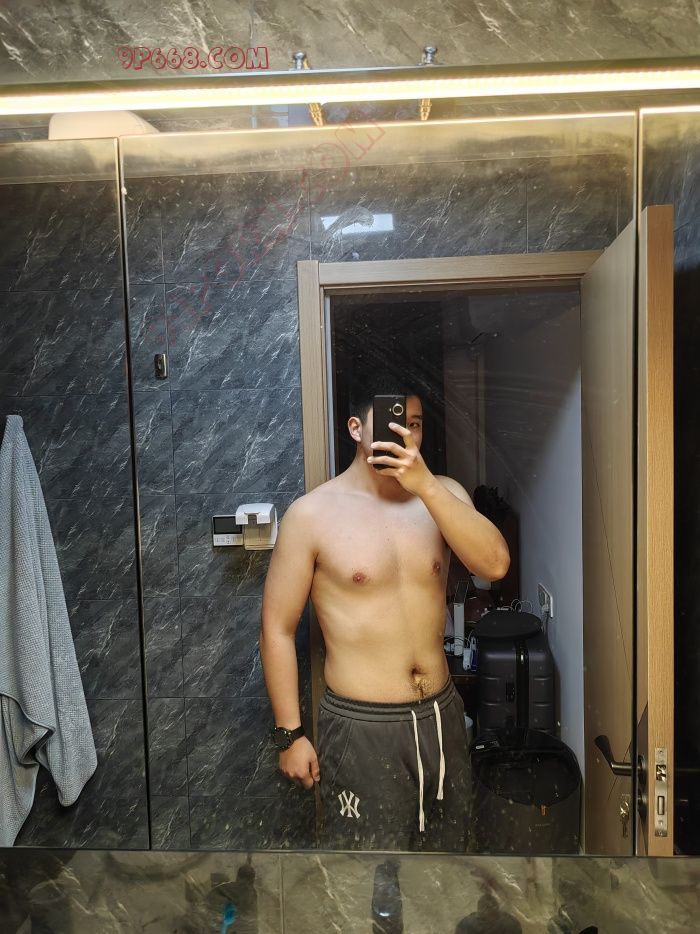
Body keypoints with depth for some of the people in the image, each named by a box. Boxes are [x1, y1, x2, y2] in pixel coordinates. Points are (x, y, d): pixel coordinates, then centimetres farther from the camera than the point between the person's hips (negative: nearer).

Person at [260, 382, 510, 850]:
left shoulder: (443, 493, -1)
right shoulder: (312, 513, -12)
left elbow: (495, 564, -18)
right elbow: (278, 628, -8)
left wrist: (424, 484, -27)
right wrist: (290, 734, -6)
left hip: (441, 713, 5)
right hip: (363, 726, -4)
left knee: (446, 842, 24)